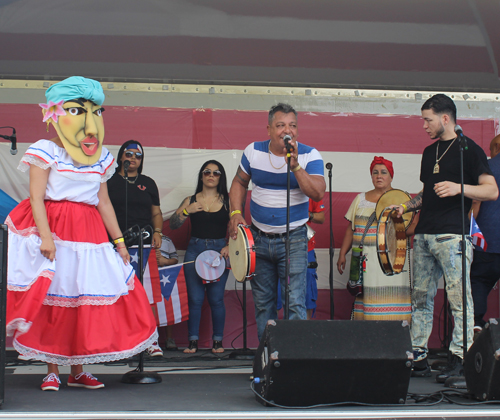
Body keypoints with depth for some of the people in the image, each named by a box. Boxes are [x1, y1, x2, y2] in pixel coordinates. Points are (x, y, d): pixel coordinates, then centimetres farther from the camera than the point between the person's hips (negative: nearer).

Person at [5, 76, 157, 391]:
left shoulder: (100, 159, 13)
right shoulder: (46, 152, -3)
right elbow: (36, 198, -10)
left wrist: (119, 241, 15)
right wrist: (46, 236, -21)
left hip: (89, 233, 5)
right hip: (54, 228, -5)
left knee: (87, 301, 4)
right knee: (51, 298, -2)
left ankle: (78, 370, 14)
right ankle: (52, 371, 8)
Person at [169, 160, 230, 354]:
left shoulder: (227, 201, 8)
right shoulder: (191, 201, 10)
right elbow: (173, 224, 4)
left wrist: (228, 246, -9)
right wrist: (186, 211, -12)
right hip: (195, 250, 1)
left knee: (216, 299, -1)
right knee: (195, 299, -1)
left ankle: (218, 341, 9)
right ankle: (193, 341, 5)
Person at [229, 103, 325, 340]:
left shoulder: (309, 155, -8)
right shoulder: (253, 152, 0)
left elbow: (318, 193, -21)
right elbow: (239, 182, 15)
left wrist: (295, 166, -29)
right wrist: (236, 213, 1)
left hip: (293, 240, -3)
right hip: (258, 238, 4)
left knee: (295, 303, -12)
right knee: (262, 302, 11)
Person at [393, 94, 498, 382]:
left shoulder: (469, 149, -2)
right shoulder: (430, 152, 20)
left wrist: (458, 188, -22)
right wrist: (405, 207, 15)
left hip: (452, 235, -7)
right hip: (424, 234, 8)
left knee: (459, 298, -9)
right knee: (421, 298, 7)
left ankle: (460, 358, -6)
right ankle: (418, 356, 11)